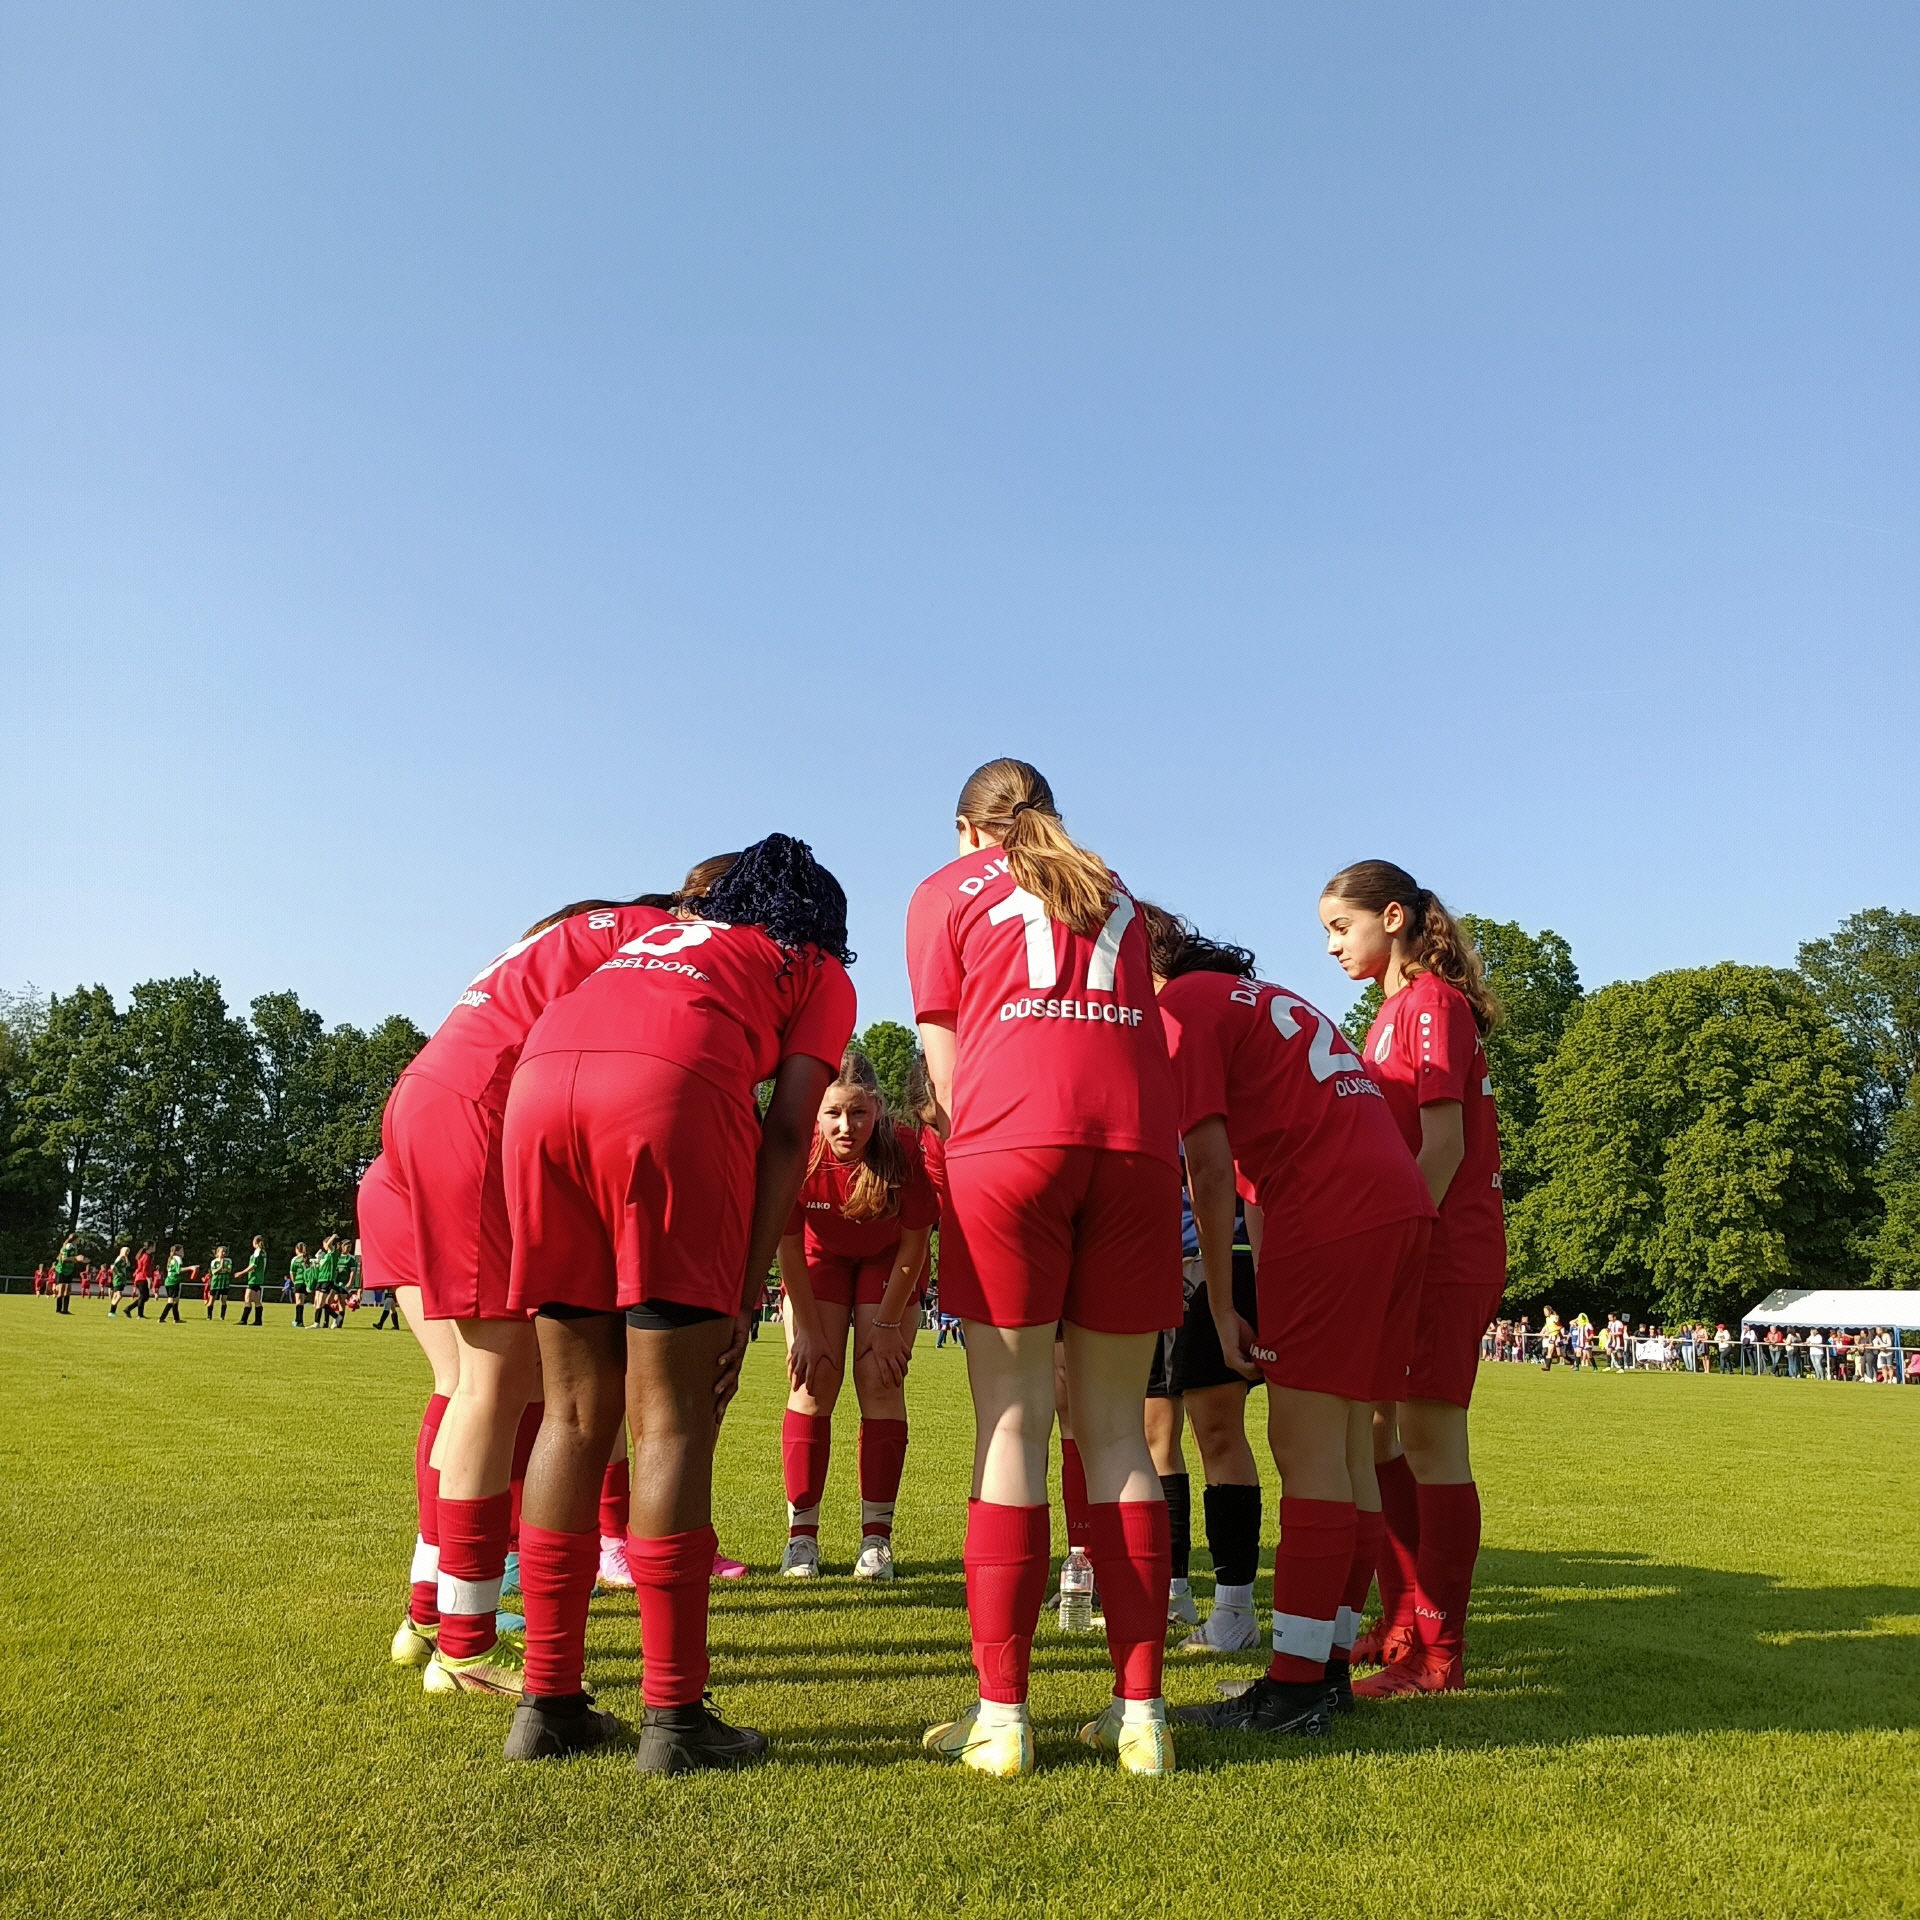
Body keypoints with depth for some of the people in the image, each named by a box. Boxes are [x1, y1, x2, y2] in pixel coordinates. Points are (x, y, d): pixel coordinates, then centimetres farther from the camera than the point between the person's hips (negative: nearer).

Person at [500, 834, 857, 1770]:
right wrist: (746, 1297, 6)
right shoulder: (820, 972, 24)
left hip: (541, 1076, 5)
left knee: (576, 1412, 12)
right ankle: (673, 1716, 5)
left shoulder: (658, 929, 38)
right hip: (672, 1092, -4)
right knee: (672, 1419, 2)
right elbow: (786, 1134, 9)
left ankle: (549, 1702, 17)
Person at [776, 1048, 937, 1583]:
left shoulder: (906, 1149, -34)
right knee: (814, 1382, -7)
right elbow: (788, 1246, -17)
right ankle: (801, 1534, 1)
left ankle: (877, 1538, -2)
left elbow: (913, 1244, -20)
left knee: (881, 1383, -9)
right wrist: (808, 1329, -13)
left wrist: (886, 1324, -15)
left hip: (887, 1261, -1)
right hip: (819, 1257, 1)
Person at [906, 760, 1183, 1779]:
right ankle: (1139, 1711, 8)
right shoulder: (1114, 894, 28)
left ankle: (1000, 1715, 1)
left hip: (1009, 1138, -3)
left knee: (1011, 1424, -1)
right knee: (1116, 1428, 7)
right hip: (1136, 1142, 3)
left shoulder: (946, 891, 18)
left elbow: (945, 1062, 11)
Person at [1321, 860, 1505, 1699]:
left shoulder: (1432, 1002, -10)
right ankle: (1403, 1623, 23)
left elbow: (1444, 1144, -18)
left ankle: (1438, 1653, 4)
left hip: (1442, 1250, -9)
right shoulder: (1394, 1010, 17)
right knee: (1376, 1432, 12)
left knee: (1429, 1437, -5)